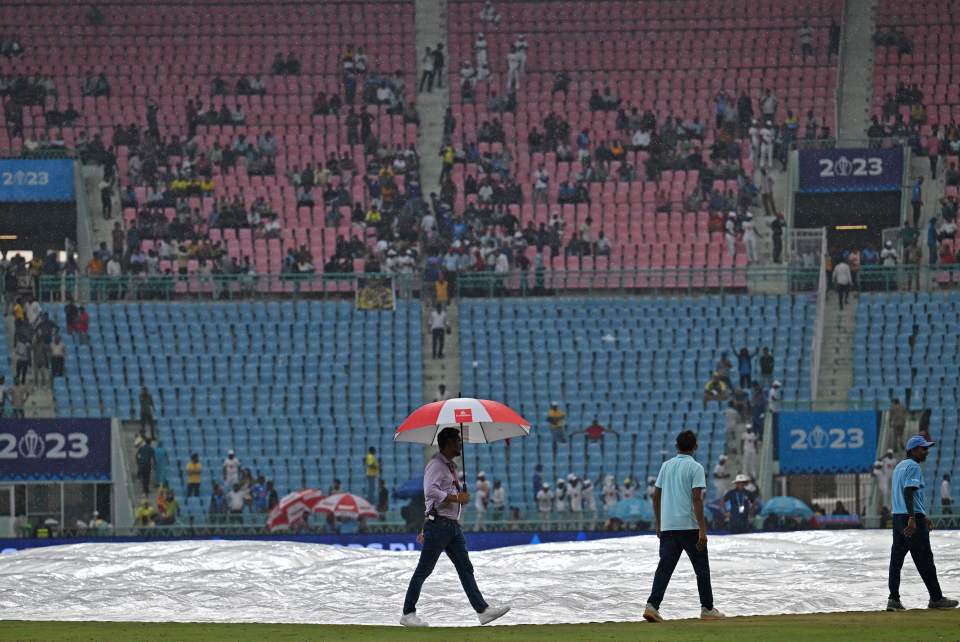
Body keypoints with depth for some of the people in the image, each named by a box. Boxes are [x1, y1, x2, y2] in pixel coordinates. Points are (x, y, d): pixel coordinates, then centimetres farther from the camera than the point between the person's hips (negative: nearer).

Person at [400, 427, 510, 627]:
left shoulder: (450, 466, 21)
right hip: (438, 524, -9)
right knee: (424, 570, -3)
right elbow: (430, 491, -24)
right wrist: (457, 498, -17)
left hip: (453, 525, 9)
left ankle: (483, 610, -2)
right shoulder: (436, 464, -9)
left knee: (466, 569, 2)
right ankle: (408, 614, 3)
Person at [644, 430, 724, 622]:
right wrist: (702, 530, -15)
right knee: (702, 568, 8)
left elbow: (656, 496, 13)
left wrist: (658, 524, 22)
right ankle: (707, 608, 13)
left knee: (665, 567, -1)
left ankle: (652, 605, -16)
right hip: (689, 526, -4)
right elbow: (697, 500, -14)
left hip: (667, 527, 4)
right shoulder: (695, 468, -6)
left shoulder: (666, 466, 10)